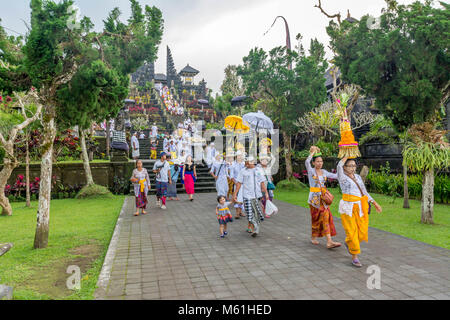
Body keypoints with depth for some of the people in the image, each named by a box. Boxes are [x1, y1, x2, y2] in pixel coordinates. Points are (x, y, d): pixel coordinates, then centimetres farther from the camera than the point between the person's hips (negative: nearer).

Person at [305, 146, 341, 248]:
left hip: (323, 197, 4)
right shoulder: (311, 171, -4)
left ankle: (329, 241, -4)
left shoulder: (324, 172, 11)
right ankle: (313, 237, 23)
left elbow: (335, 176, 12)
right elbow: (307, 162, -23)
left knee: (326, 217, -4)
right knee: (316, 218, 2)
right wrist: (313, 152, -12)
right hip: (314, 197, -4)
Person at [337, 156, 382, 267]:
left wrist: (375, 203, 14)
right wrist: (347, 155, -10)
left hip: (361, 207, 6)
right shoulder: (342, 177, -4)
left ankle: (348, 243, 35)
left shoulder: (358, 177, 14)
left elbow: (365, 192, 18)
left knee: (362, 232, 5)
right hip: (348, 208, -5)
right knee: (352, 232, -3)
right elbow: (339, 166, -25)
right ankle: (354, 257, 11)